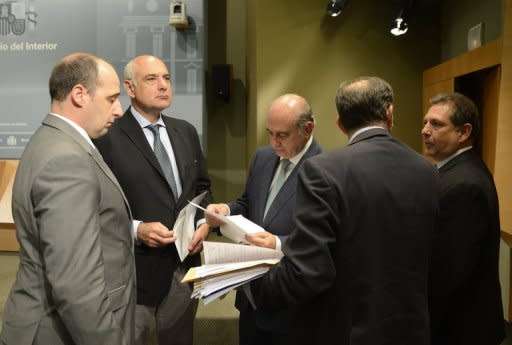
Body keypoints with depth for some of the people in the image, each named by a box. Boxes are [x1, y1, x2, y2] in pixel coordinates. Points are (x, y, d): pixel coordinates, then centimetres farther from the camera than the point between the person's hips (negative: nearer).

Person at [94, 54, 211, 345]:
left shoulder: (186, 131, 7)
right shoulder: (107, 137, -12)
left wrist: (204, 222, -3)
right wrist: (136, 229, -22)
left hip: (185, 265, 6)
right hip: (135, 270, -5)